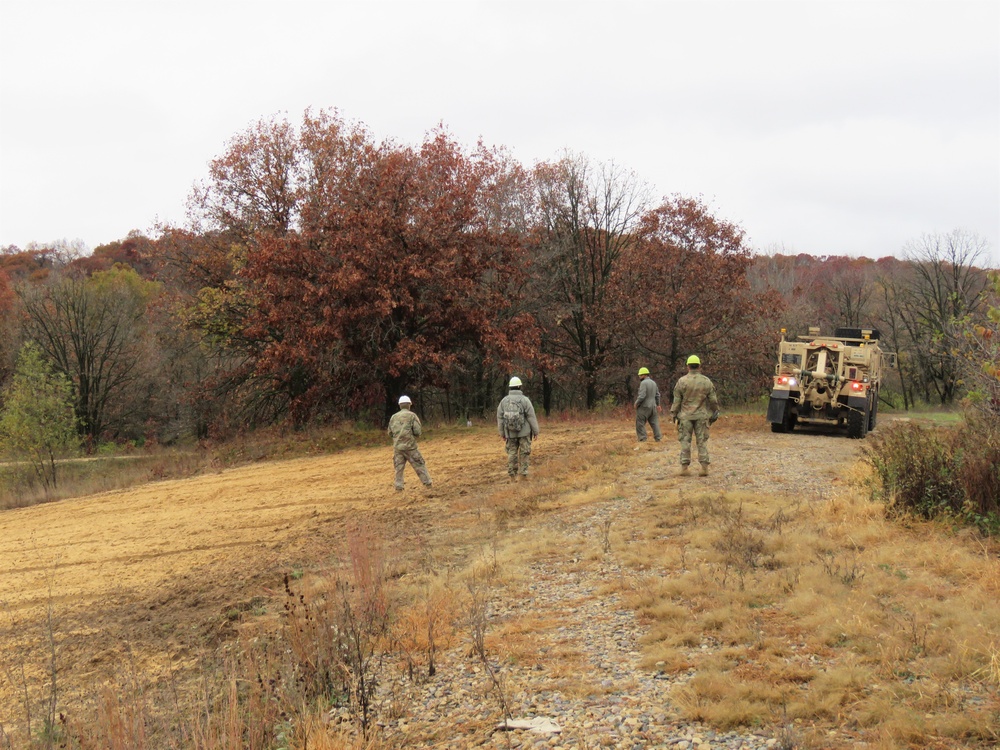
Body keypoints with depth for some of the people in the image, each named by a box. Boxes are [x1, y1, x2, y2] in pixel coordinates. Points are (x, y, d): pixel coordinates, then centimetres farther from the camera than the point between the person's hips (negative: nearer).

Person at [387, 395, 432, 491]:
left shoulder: (393, 417, 7)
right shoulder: (412, 416, -5)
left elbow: (390, 432, 11)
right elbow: (417, 431, -11)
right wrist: (415, 435, 11)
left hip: (397, 446, 3)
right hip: (410, 445, -3)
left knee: (399, 468, 9)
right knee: (419, 465, 5)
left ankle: (398, 487, 5)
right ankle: (427, 483, 6)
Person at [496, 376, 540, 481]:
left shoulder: (504, 400, -2)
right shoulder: (525, 400, -11)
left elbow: (500, 418, 1)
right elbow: (531, 417, -10)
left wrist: (502, 433, 10)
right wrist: (535, 431, -1)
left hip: (510, 432, 3)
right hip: (524, 432, -3)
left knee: (512, 453, 10)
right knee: (524, 453, 5)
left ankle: (512, 476, 11)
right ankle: (522, 474, 3)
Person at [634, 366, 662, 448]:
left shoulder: (643, 383, -15)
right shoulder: (653, 382, 11)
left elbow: (641, 396, -23)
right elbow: (657, 395, 17)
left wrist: (636, 403, -9)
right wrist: (658, 404, 27)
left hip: (644, 407, -8)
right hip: (652, 406, 8)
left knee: (640, 424, -2)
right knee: (654, 423, 10)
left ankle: (642, 442, -5)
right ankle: (658, 438, 7)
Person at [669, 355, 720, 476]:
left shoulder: (682, 381, -4)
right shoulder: (706, 381, 1)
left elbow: (676, 400, -2)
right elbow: (713, 400, 5)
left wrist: (674, 414, 6)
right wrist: (714, 413, 15)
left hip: (685, 416, -1)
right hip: (702, 416, 1)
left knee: (685, 440, 4)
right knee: (702, 441, 4)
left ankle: (684, 467, 3)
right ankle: (704, 467, 0)